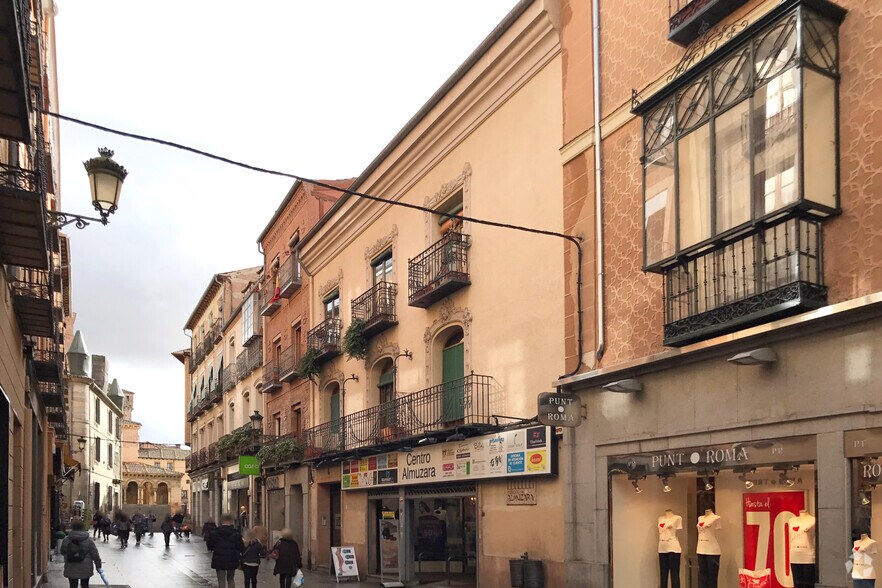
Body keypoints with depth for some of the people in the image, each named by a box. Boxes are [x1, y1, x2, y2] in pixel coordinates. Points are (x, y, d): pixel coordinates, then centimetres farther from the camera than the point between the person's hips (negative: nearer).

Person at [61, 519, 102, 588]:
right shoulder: (89, 540, -9)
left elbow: (62, 551, 11)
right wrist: (98, 566, 4)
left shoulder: (66, 540, -5)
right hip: (85, 569, 0)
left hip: (71, 569, 0)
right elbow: (95, 555, -6)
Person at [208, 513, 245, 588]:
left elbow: (210, 546, 0)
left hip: (219, 560, 0)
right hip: (232, 561, 0)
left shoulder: (214, 532, -5)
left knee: (221, 580, 4)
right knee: (231, 580, 16)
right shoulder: (236, 534, -9)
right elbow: (241, 548, -9)